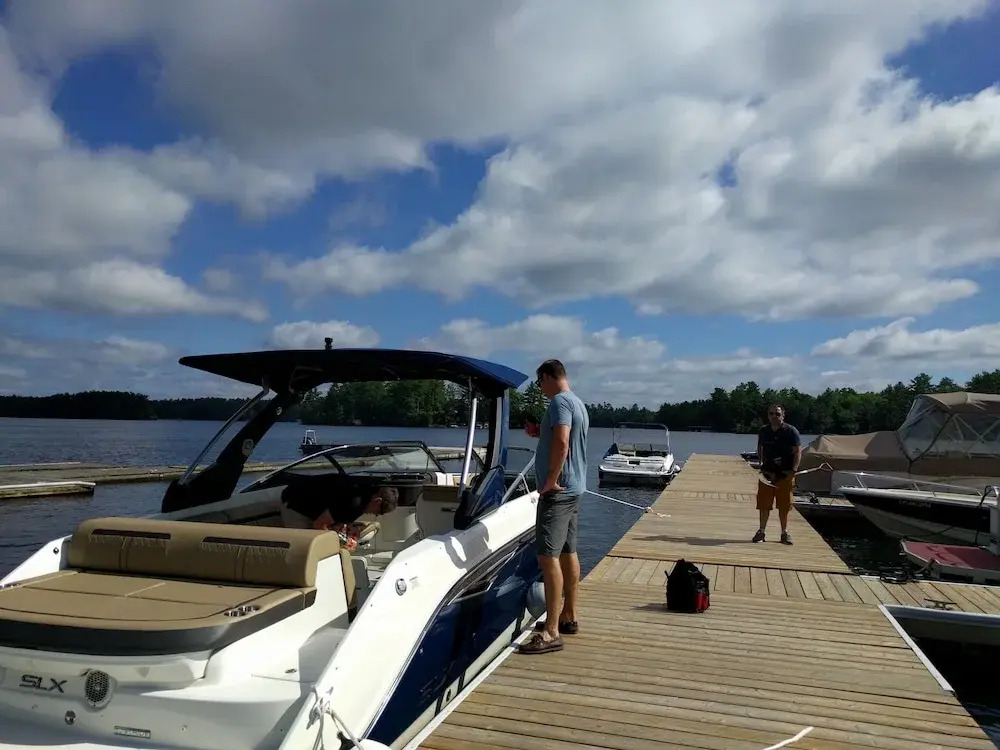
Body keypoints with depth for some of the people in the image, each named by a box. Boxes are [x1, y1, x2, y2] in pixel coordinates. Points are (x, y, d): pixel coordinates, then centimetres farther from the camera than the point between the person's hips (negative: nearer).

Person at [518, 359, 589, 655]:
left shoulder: (560, 401, -15)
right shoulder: (578, 403, 16)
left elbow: (561, 443, -28)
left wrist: (551, 480, -23)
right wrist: (541, 434, 17)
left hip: (557, 491, -11)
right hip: (574, 488, 11)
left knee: (549, 556, -11)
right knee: (568, 553, 16)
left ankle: (551, 632, -10)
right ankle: (568, 617, 27)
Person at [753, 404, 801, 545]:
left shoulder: (791, 431, -5)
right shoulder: (763, 431, 7)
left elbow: (798, 451, -6)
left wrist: (793, 470, -15)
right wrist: (761, 462, 6)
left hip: (785, 474, -3)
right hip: (767, 473, 3)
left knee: (784, 505, 6)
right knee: (764, 504, 5)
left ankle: (784, 532, 19)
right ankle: (761, 531, 15)